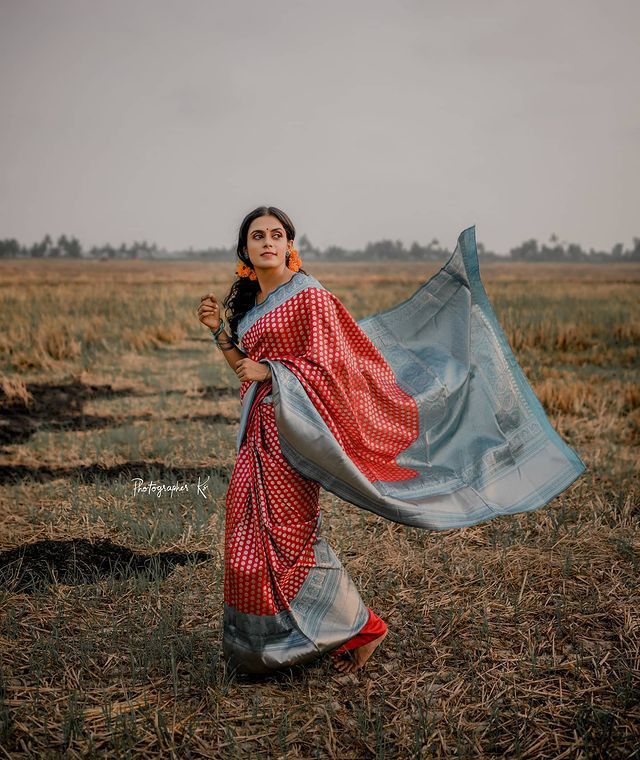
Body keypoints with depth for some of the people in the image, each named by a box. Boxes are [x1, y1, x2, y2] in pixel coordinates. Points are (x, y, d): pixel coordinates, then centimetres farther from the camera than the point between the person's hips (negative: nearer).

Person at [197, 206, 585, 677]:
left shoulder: (308, 295, -10)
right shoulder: (249, 302, 14)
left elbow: (322, 366, -14)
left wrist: (270, 372, -17)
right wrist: (218, 330, 8)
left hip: (291, 426, -8)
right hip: (258, 430, 8)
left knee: (287, 534, -7)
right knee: (253, 534, 10)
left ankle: (359, 627, 8)